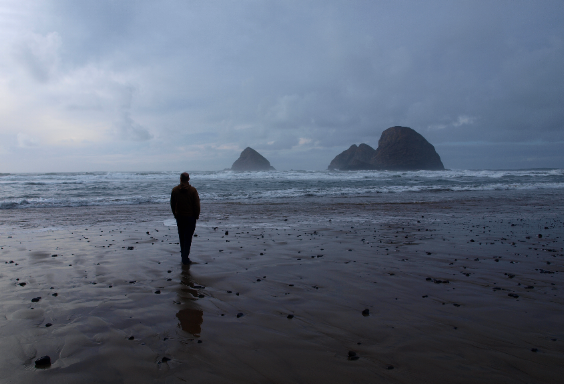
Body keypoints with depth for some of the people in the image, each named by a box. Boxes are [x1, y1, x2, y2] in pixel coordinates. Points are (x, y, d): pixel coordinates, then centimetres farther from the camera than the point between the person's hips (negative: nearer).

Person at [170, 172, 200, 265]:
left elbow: (172, 204, 7)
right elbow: (197, 204, -9)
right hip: (190, 217, -3)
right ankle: (185, 258, -3)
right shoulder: (193, 190, -11)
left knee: (182, 237, 17)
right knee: (188, 238, 0)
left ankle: (183, 255, 27)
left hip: (179, 217, 4)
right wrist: (196, 215, 3)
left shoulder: (175, 190, 0)